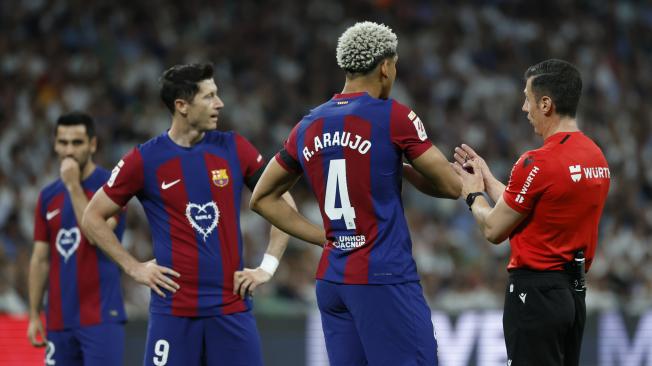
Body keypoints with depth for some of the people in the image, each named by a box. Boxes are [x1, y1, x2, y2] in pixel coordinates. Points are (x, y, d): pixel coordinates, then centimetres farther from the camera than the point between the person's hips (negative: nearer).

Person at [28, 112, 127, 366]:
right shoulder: (48, 196, 13)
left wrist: (74, 186, -16)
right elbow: (41, 259, 15)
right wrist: (34, 315, 10)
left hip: (101, 317, -6)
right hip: (59, 320, 6)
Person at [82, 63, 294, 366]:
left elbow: (282, 203, 13)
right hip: (173, 310, -2)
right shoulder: (145, 160, -2)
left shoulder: (233, 149, 4)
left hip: (231, 306, 2)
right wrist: (134, 268, 1)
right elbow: (93, 217, 7)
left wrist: (268, 265, 4)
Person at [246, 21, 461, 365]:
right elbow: (451, 186, -2)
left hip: (331, 280, 7)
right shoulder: (392, 117, -8)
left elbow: (262, 199, 19)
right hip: (384, 279, -7)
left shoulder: (309, 127, 10)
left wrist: (323, 237, 15)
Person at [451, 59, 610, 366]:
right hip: (574, 291, 9)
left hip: (535, 293, -9)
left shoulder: (537, 164, -18)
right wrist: (487, 179, 23)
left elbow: (494, 230, -9)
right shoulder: (596, 157, 8)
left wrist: (473, 195, 11)